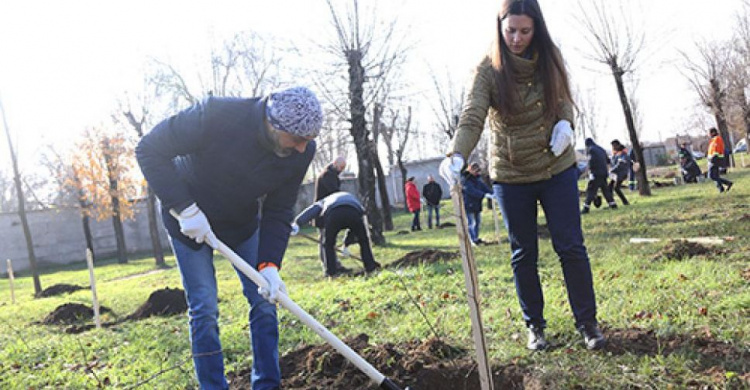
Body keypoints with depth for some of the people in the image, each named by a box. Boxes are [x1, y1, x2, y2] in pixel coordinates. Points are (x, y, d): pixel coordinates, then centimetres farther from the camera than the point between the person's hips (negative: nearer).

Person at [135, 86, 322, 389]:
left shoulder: (301, 152, -22)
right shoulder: (217, 115, -36)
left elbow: (279, 211, -14)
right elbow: (149, 149, -25)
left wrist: (269, 264, -26)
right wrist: (184, 207, -31)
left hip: (243, 222, 4)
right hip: (190, 221, -3)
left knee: (264, 301, 1)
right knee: (204, 309, -6)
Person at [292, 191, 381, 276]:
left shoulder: (324, 201, 40)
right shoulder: (352, 198, 47)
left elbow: (311, 211, 17)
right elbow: (355, 228, 48)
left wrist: (297, 223, 6)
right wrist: (347, 243, 57)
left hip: (333, 214, -1)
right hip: (353, 213, 1)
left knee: (328, 244, 20)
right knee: (364, 241, 24)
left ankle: (331, 271, 15)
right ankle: (370, 267, 23)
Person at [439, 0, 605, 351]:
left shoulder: (549, 56, -3)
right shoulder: (488, 69, -13)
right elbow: (472, 118, -25)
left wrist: (565, 122, -10)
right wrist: (456, 154, -44)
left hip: (557, 168, 2)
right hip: (511, 175, -2)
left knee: (571, 247, 3)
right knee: (523, 255, 9)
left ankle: (587, 322, 19)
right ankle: (535, 326, 25)